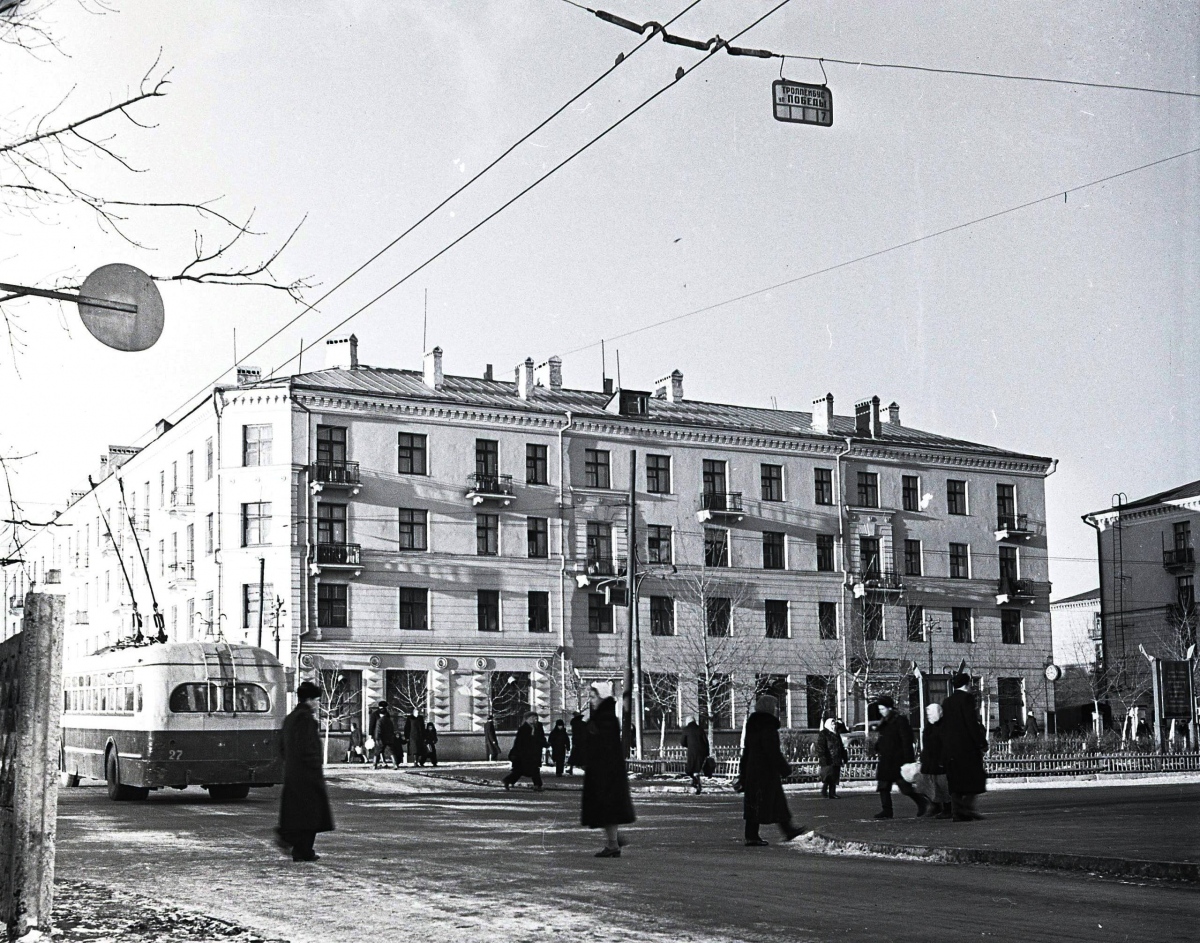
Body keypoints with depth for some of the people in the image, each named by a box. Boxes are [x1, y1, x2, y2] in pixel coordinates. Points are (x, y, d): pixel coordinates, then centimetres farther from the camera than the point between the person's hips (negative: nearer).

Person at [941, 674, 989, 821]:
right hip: (966, 746, -7)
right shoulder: (967, 698, -7)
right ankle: (967, 807, -11)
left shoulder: (946, 702, 13)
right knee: (975, 777, 0)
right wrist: (982, 742, -8)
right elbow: (972, 723, -14)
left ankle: (957, 812, 4)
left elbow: (944, 727, 14)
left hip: (949, 748, 7)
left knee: (955, 780, 7)